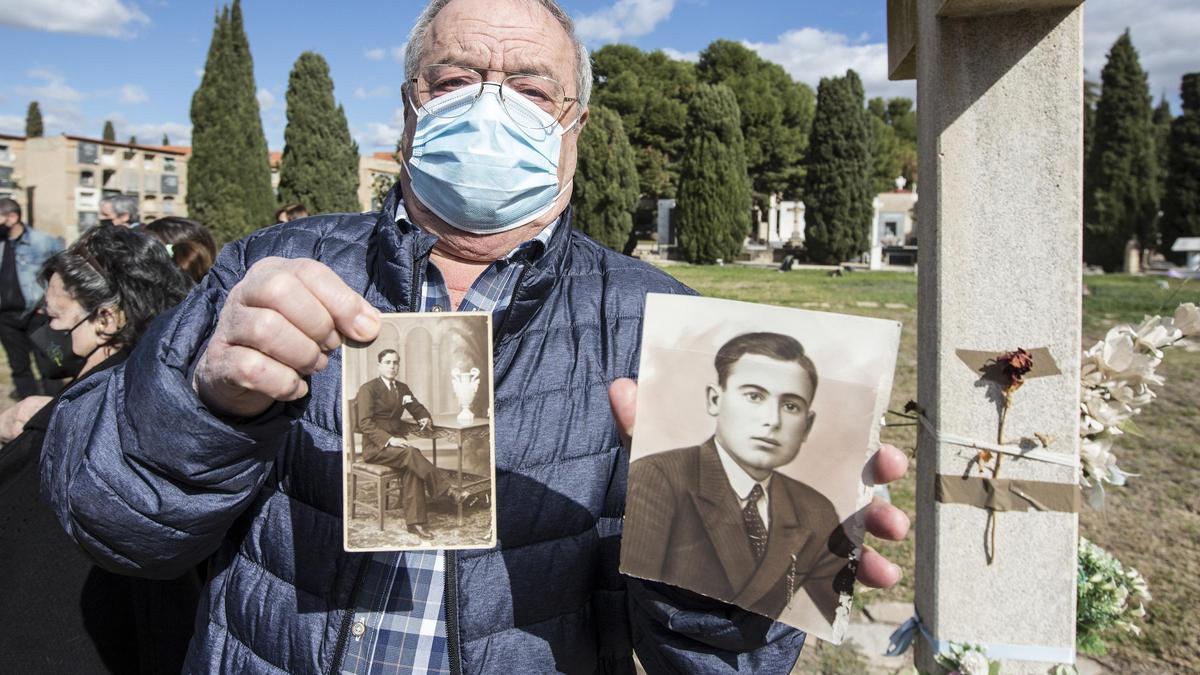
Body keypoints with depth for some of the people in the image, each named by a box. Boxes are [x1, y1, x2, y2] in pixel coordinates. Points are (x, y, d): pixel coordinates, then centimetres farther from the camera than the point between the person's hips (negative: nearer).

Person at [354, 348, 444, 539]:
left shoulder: (402, 388, 15)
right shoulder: (368, 389, -4)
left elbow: (418, 409, 27)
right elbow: (365, 423, -13)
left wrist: (425, 418, 1)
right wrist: (389, 439, -26)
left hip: (396, 442, 5)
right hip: (375, 446, -5)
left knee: (412, 469, -27)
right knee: (411, 453, -33)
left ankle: (414, 522, -28)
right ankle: (441, 491, -20)